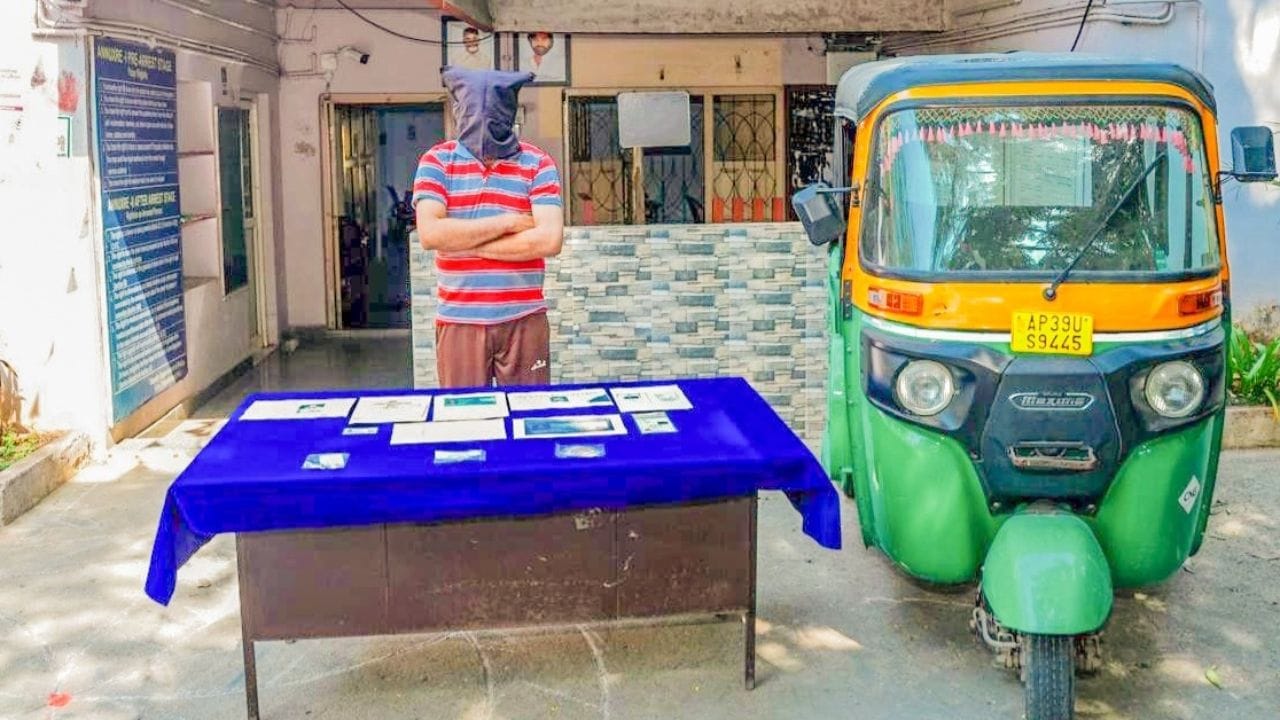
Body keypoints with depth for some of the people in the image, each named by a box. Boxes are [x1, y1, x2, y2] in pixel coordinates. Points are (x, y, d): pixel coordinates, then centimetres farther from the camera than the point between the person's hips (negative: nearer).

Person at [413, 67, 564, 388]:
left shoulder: (538, 164, 0)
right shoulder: (437, 161, 0)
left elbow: (550, 240, -12)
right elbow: (430, 234, -14)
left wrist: (466, 244, -12)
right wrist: (509, 221, -14)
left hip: (524, 320, 0)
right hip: (460, 321, 0)